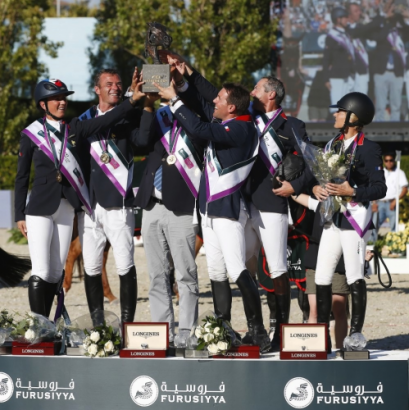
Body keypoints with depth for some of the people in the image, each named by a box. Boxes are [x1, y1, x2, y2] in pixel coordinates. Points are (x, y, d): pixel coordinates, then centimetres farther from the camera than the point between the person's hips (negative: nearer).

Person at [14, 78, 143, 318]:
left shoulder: (75, 129, 7)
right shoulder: (31, 134, 0)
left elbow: (106, 121, -8)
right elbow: (22, 178, 3)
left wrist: (133, 101, -21)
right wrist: (20, 215, 1)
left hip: (67, 208, 4)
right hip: (40, 209, -4)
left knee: (56, 272, 6)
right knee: (41, 271, -10)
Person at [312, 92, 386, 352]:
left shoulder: (369, 149, -8)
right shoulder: (333, 145, 16)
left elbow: (380, 188, -11)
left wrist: (351, 191, -22)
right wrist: (316, 188, -2)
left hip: (356, 216, -8)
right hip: (333, 217, 8)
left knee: (355, 277, -5)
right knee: (322, 277, 6)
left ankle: (355, 333, 0)